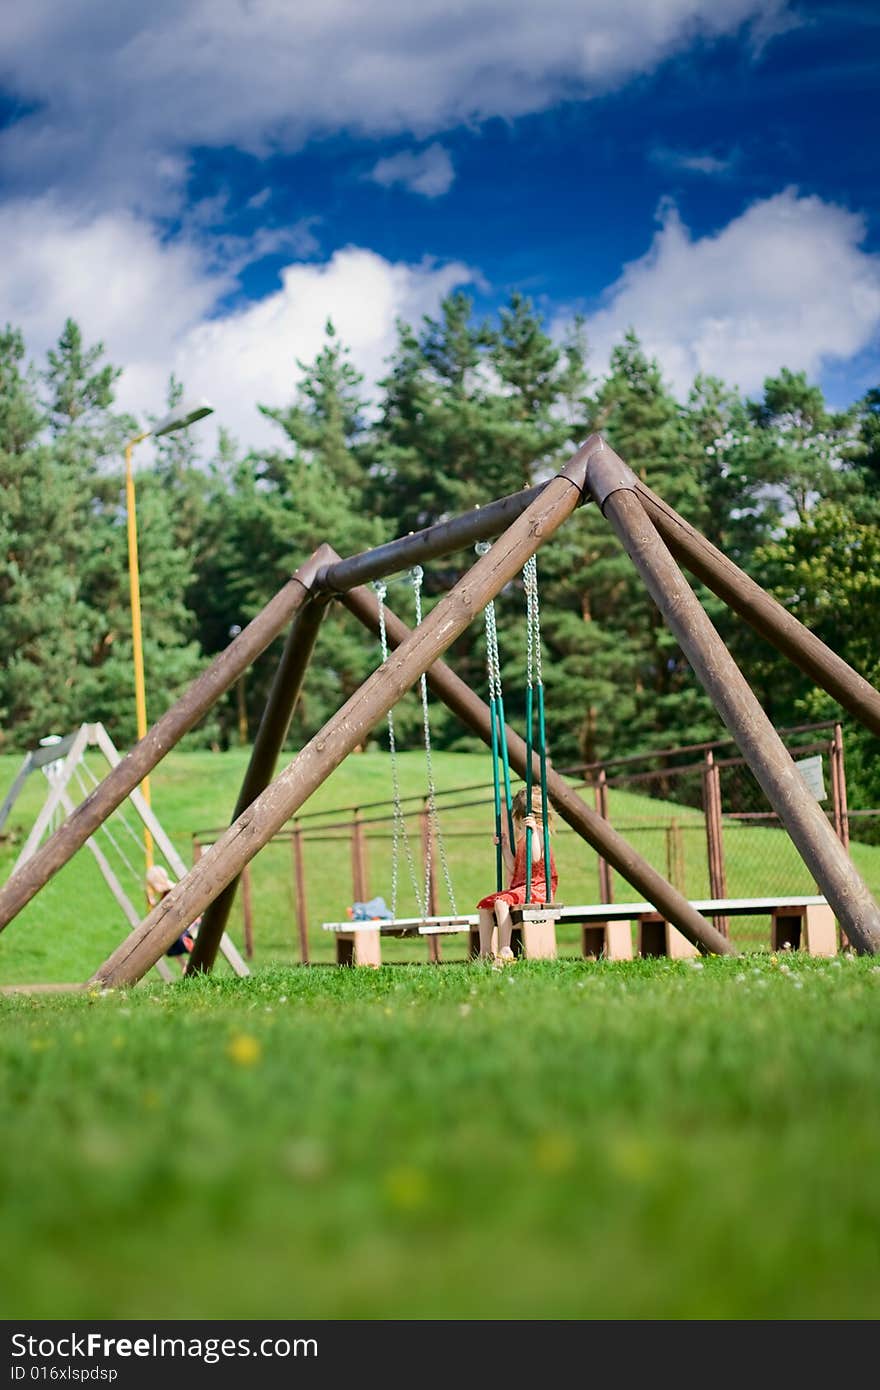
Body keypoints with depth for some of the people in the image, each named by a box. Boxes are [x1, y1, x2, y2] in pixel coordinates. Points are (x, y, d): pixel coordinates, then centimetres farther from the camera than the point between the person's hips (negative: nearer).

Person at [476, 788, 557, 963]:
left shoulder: (538, 832, -7)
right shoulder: (522, 838, 22)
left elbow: (536, 858, -26)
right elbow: (513, 869, 20)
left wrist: (534, 831, -30)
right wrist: (504, 845, 19)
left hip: (538, 887, -10)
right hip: (519, 886, 10)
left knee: (501, 902, -32)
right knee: (485, 904, 4)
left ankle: (505, 951, -36)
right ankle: (485, 953, -3)